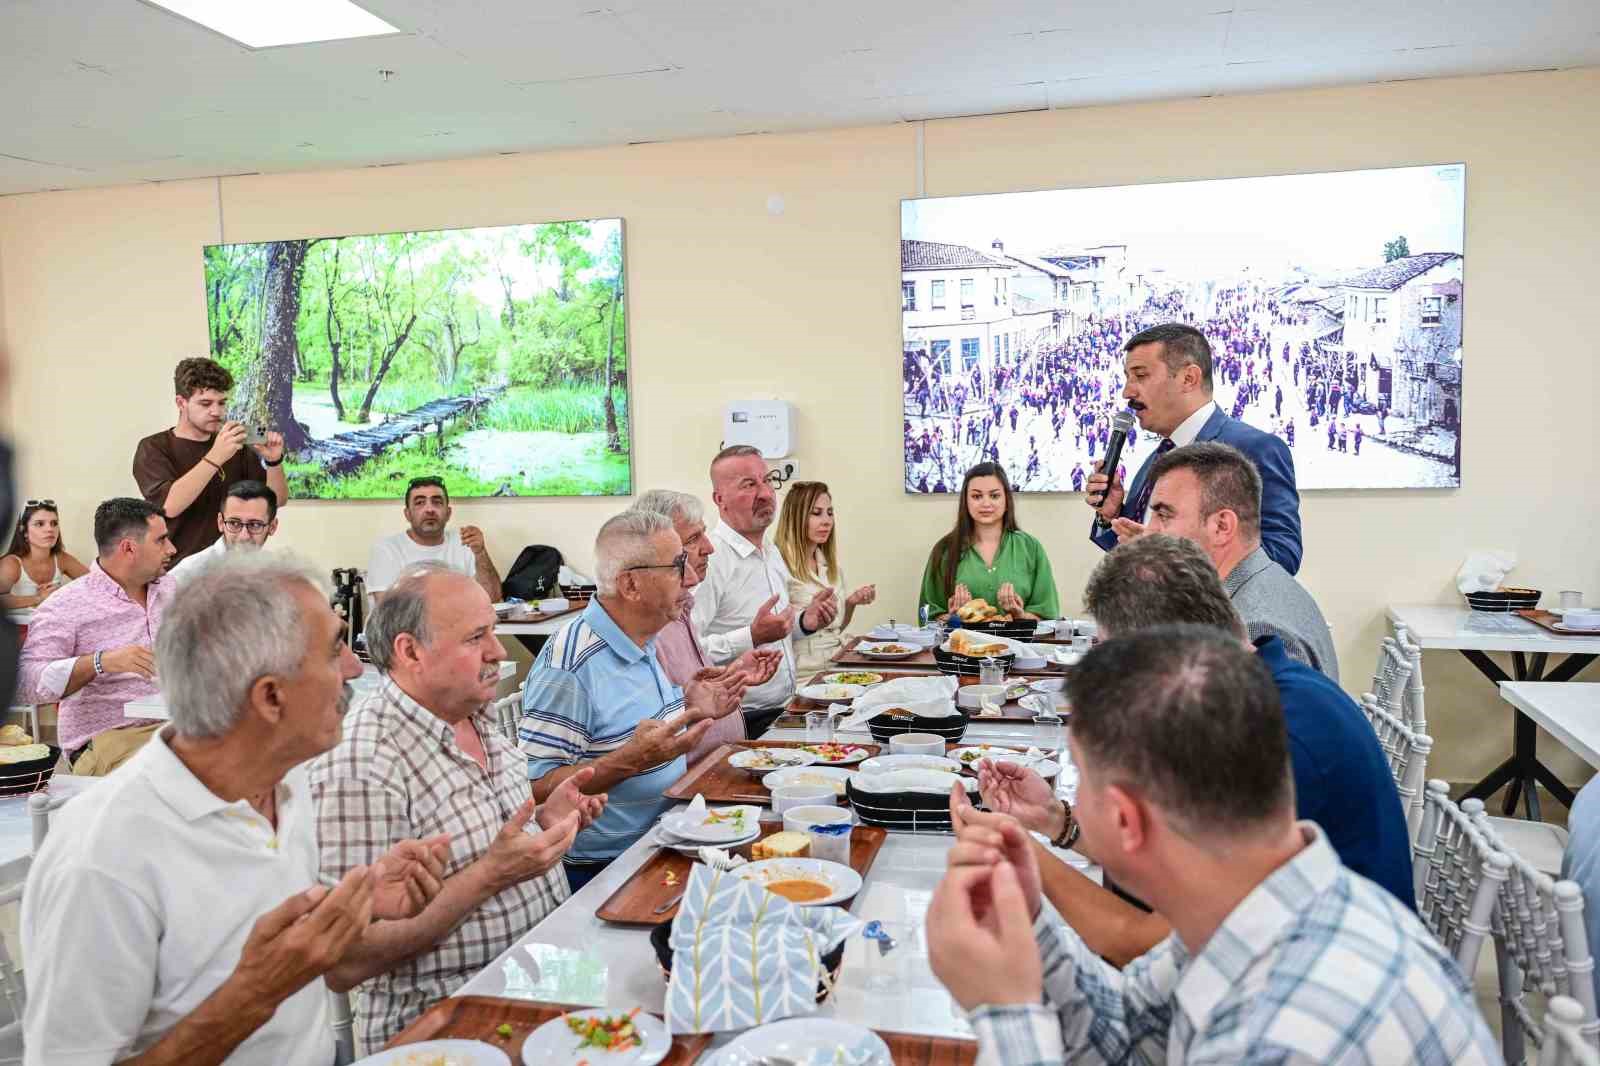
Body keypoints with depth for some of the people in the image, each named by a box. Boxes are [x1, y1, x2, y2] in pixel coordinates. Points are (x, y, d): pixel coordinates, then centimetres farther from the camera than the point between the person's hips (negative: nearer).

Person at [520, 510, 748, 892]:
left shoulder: (641, 643, 10)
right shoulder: (569, 664, -19)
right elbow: (536, 787, -21)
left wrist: (688, 712, 9)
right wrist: (630, 759, -29)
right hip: (601, 872, -8)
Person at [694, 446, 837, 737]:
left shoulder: (772, 552, 15)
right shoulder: (709, 559, -16)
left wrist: (805, 622, 10)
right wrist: (753, 637, -27)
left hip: (783, 711, 9)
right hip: (745, 723, -9)